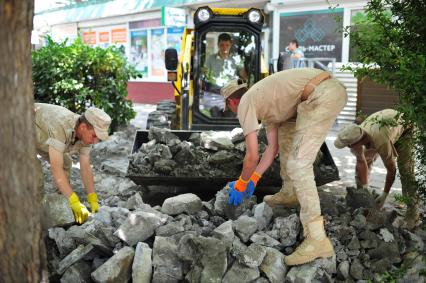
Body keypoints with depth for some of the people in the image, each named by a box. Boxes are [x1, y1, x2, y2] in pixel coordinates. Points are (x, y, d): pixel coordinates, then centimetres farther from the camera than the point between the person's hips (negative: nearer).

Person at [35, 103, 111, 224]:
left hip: (41, 136, 7)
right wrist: (75, 203, -45)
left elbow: (85, 167, -13)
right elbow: (56, 169, -44)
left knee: (65, 163, 3)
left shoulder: (85, 133, -18)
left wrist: (93, 200, -18)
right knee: (35, 168, -25)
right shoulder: (60, 127, -42)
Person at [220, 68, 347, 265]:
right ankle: (289, 192, 36)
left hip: (322, 94, -10)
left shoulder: (245, 104, 3)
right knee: (284, 130, 28)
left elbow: (252, 156, 0)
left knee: (298, 164, -11)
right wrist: (253, 179, 32)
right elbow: (273, 147, 30)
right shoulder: (263, 102, 30)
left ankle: (317, 239, -14)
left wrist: (240, 184, 17)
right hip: (333, 87, 10)